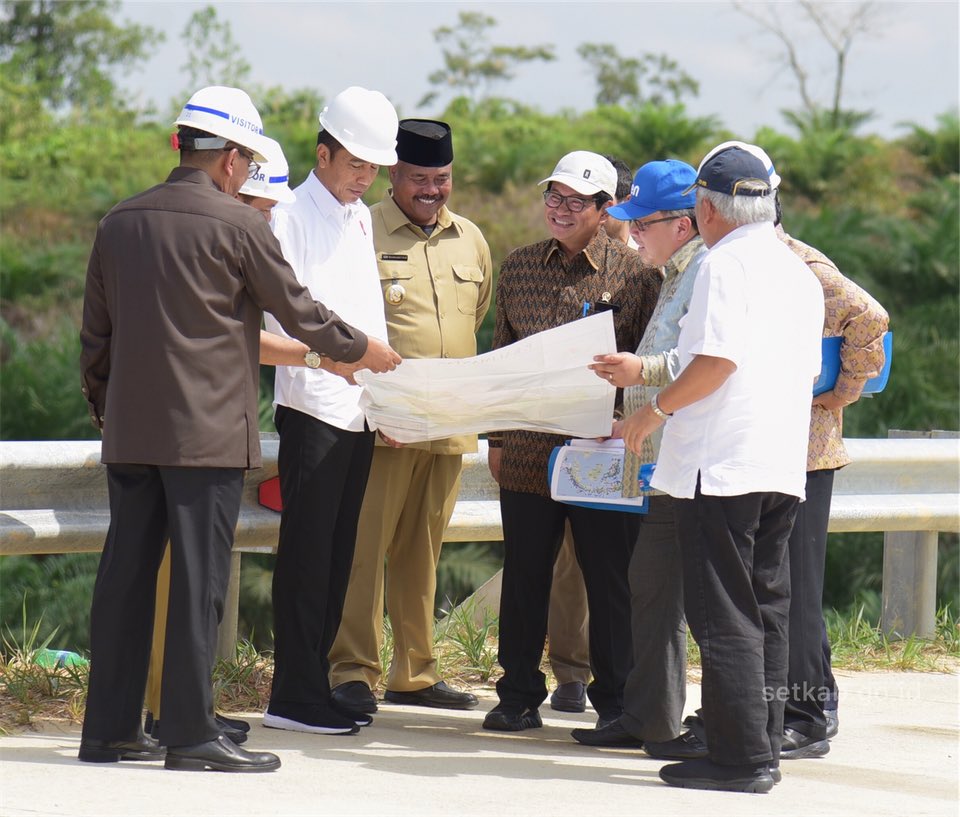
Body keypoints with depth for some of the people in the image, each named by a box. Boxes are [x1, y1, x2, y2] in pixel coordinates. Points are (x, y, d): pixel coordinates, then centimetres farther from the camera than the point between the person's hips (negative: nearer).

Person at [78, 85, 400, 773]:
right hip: (207, 432, -6)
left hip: (130, 430, 6)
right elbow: (298, 310, 0)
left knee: (125, 574, 8)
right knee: (199, 579, -3)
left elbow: (95, 334, 16)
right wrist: (360, 349, 16)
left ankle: (110, 728, 11)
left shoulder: (120, 222, 10)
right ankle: (190, 731, -3)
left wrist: (103, 407, 26)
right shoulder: (236, 225, -8)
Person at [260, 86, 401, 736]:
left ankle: (315, 685, 15)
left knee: (338, 554, 9)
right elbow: (264, 329, -14)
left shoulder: (361, 219, 17)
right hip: (313, 408, -8)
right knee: (307, 553, -7)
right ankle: (295, 697, -4)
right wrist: (326, 354, -25)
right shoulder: (292, 218, -7)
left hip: (359, 411, 8)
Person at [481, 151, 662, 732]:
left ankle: (615, 702, 12)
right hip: (529, 452, 3)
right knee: (524, 576, 7)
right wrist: (497, 438, 14)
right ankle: (519, 697, 17)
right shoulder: (519, 268, 11)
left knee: (610, 581, 2)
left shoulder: (634, 273, -1)